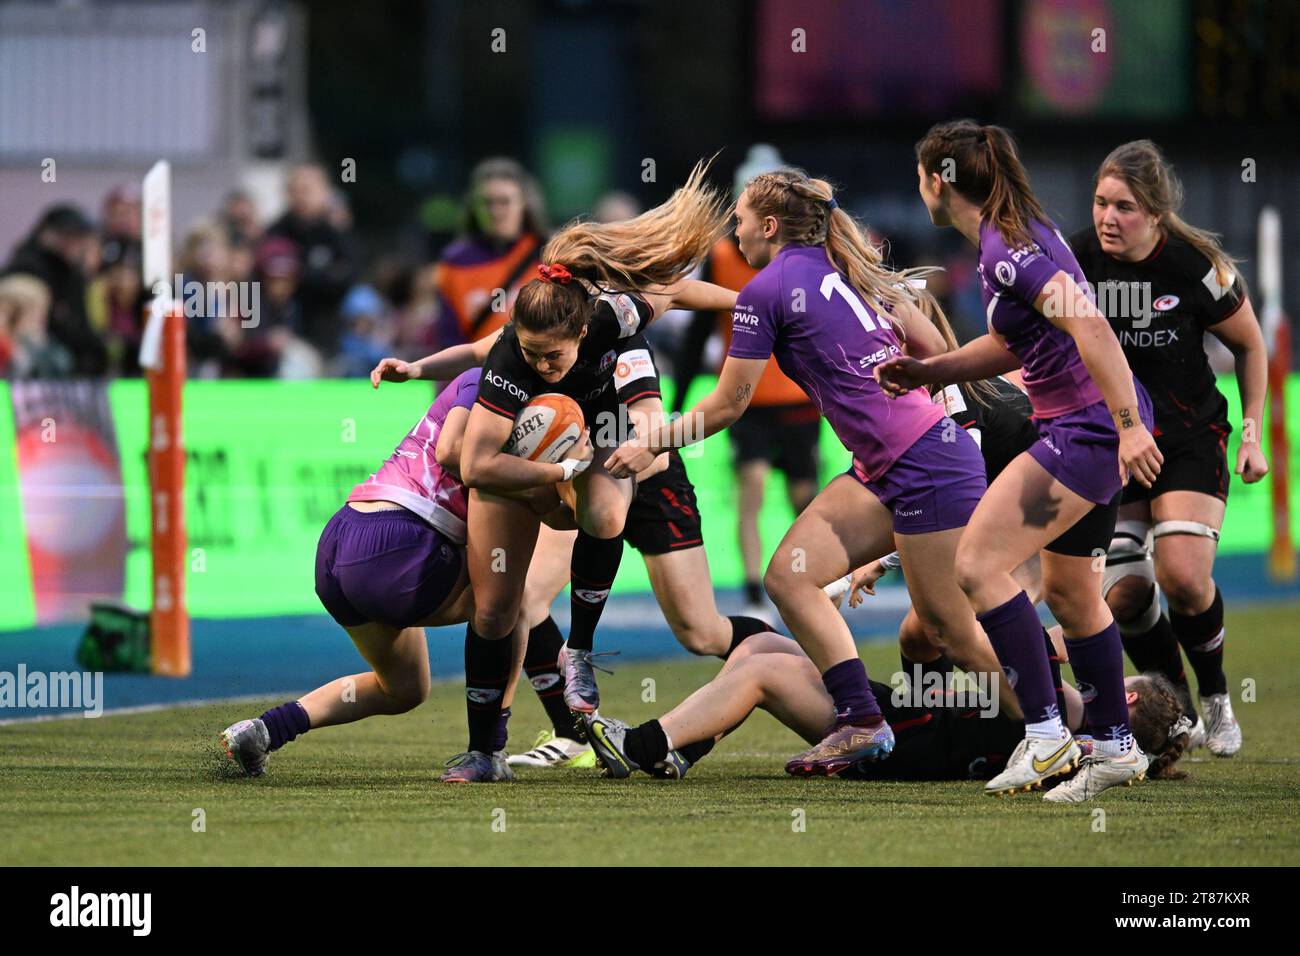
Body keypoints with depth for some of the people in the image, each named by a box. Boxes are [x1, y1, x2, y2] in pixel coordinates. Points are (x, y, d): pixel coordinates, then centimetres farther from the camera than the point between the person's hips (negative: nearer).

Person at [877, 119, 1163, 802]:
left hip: (1093, 426, -10)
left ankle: (1045, 736, -13)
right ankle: (1115, 748, 27)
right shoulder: (1009, 235, 14)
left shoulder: (1006, 249, -18)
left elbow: (1089, 325, -28)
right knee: (1067, 588, 19)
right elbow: (1012, 344, 26)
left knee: (978, 564, -13)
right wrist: (926, 372, 17)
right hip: (1087, 427, 10)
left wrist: (1128, 426, -31)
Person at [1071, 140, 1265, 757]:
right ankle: (1177, 712, 13)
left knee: (1183, 578, -20)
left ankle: (1215, 699, 6)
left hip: (1189, 437, -2)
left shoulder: (1197, 265, -14)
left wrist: (1251, 431, 1)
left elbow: (1249, 345, 3)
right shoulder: (1075, 261, -10)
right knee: (1123, 595, -10)